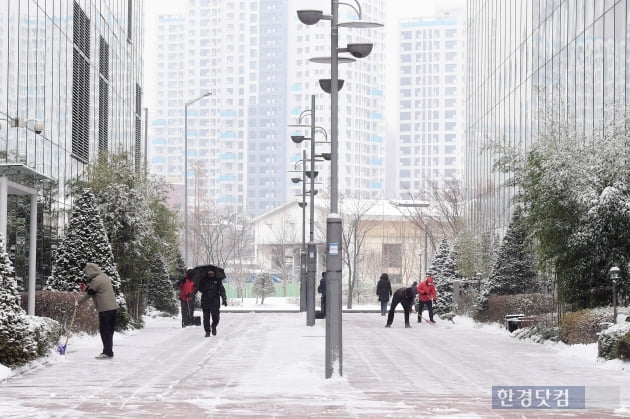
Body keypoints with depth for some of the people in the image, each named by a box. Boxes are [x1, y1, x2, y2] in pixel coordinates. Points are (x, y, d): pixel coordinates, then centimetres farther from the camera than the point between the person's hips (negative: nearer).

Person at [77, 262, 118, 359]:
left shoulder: (96, 280, -14)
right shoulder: (104, 276, 14)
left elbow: (88, 295, -6)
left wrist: (78, 302, 7)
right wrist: (86, 288, 16)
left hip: (105, 309, -9)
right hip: (113, 307, 9)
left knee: (104, 330, -5)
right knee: (109, 330, 12)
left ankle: (107, 352, -6)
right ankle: (108, 351, 16)